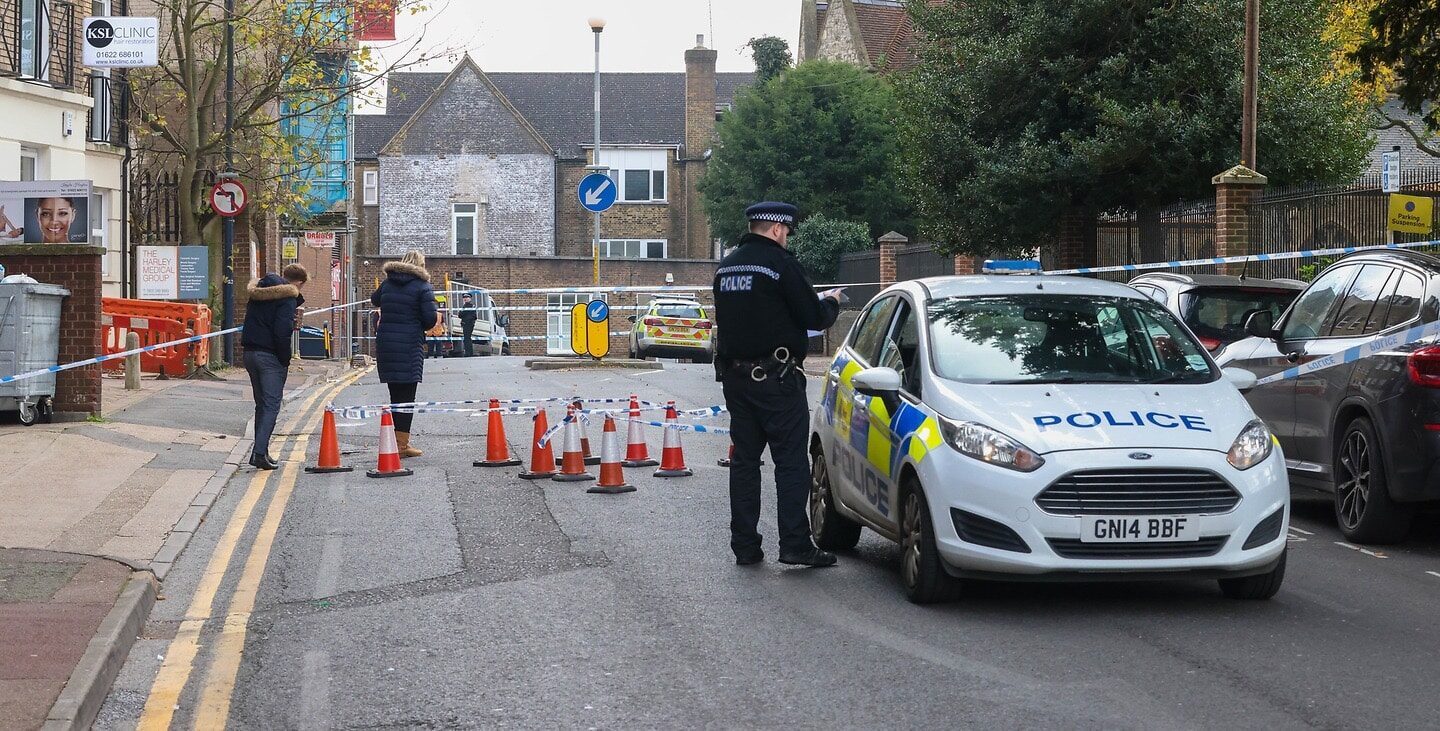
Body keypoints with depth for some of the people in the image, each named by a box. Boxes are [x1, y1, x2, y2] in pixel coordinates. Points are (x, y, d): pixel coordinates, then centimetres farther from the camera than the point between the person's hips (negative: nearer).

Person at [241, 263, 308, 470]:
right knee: (271, 405, -5)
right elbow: (282, 331, -20)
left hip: (250, 352, 8)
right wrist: (286, 359, -10)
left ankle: (260, 451, 17)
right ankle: (260, 452, -14)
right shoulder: (287, 298, -12)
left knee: (262, 404, 16)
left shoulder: (260, 291, 14)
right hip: (270, 357, -8)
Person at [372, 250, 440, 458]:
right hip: (410, 345, -5)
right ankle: (402, 444, -6)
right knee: (407, 394, -3)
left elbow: (374, 300, 30)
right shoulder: (422, 286, -5)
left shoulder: (388, 283, 11)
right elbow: (431, 318, -11)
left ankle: (399, 440, 18)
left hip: (385, 342, 6)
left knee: (395, 393, 13)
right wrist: (422, 327, 9)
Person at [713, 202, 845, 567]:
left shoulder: (726, 267, 12)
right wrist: (830, 302, 12)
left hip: (735, 376, 7)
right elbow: (813, 317, -11)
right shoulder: (780, 263, -12)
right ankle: (795, 544, -7)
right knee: (791, 462, -3)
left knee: (744, 460, 9)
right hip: (775, 377, -7)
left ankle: (744, 545, 10)